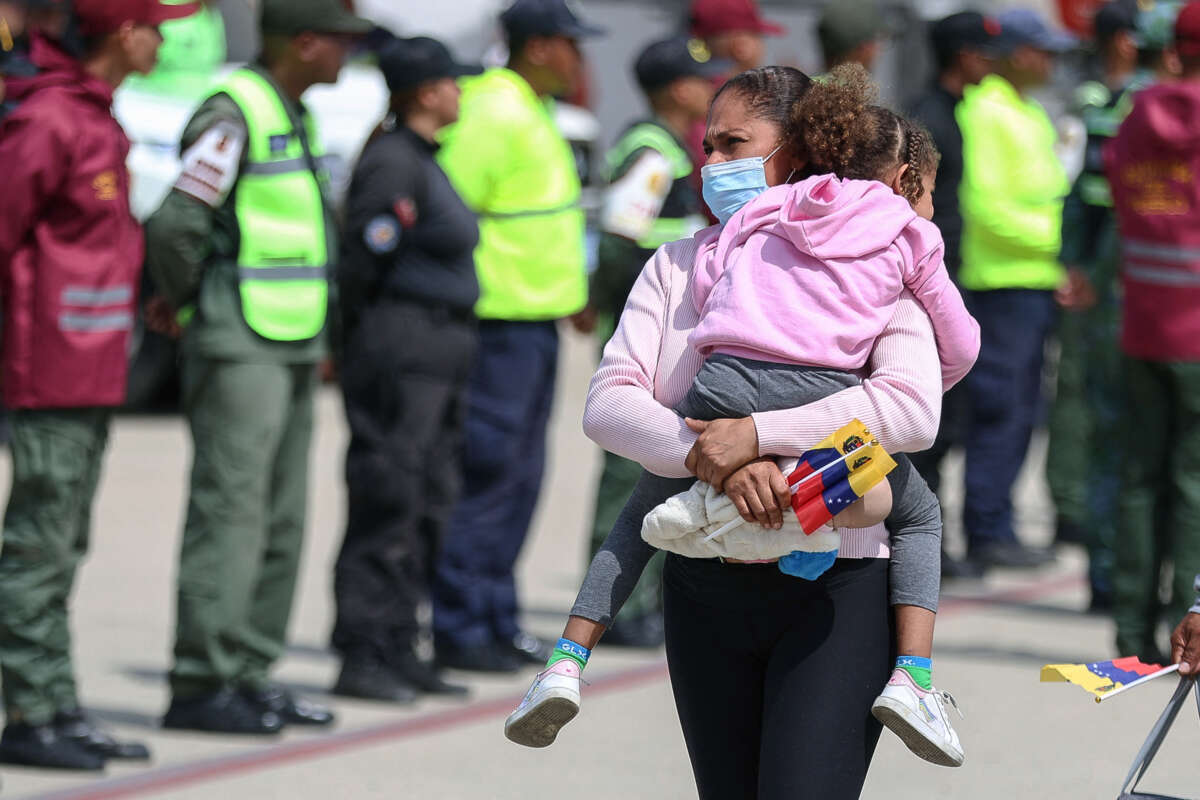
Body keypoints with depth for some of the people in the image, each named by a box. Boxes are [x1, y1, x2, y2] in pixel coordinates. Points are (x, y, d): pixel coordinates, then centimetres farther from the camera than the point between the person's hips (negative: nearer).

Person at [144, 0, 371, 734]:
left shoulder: (296, 116, 16)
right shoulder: (234, 115, -15)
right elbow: (175, 224, -22)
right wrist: (186, 300, -7)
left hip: (294, 343, 10)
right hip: (239, 349, -10)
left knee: (280, 520, 10)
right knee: (231, 511, -10)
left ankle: (248, 673, 15)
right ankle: (200, 683, -9)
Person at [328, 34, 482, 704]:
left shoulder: (423, 161, 17)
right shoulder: (392, 163, -14)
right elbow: (364, 262, -17)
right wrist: (363, 346, -10)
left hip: (438, 359, 10)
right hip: (401, 354, -10)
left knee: (428, 506, 11)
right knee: (389, 505, -9)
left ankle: (399, 651, 15)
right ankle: (361, 657, -7)